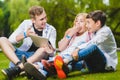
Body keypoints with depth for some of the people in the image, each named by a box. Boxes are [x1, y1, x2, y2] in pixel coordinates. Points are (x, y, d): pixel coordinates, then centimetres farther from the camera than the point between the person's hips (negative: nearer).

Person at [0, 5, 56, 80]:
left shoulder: (51, 30, 1)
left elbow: (52, 53, -5)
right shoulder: (26, 24, 5)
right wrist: (25, 35, -19)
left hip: (38, 57, -2)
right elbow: (11, 39, -1)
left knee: (43, 49, -36)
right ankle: (19, 64, -37)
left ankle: (17, 69, -42)